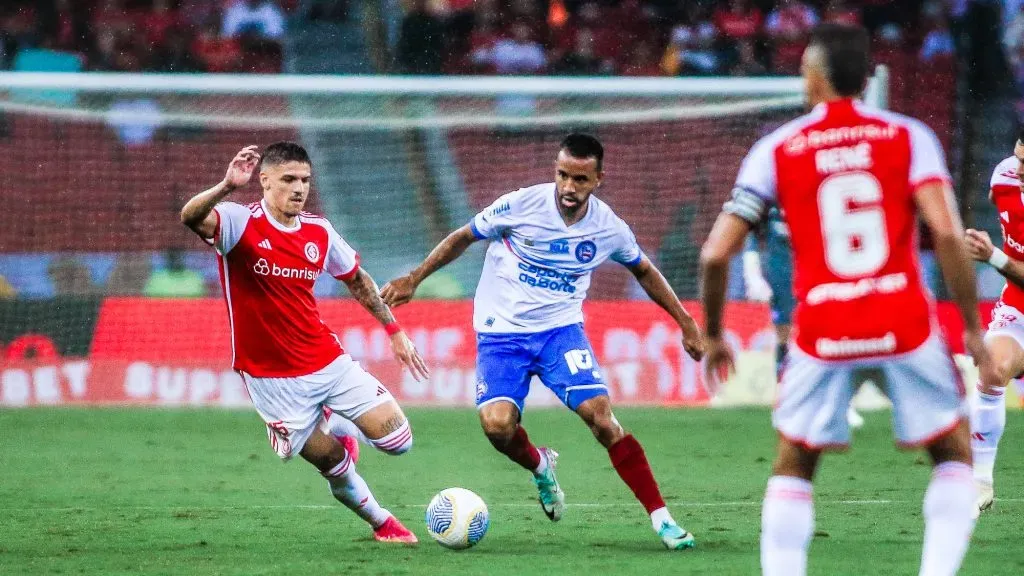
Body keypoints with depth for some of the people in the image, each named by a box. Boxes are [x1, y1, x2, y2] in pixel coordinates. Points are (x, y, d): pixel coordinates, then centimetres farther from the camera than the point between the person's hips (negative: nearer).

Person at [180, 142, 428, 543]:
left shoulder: (319, 232, 2)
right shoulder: (242, 223, -14)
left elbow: (357, 280, 19)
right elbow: (191, 217, -36)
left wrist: (394, 330, 17)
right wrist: (226, 187, -55)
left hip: (328, 363, 4)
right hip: (272, 379, -4)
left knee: (397, 441, -2)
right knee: (332, 463, 2)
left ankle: (334, 424, 28)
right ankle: (381, 522, 30)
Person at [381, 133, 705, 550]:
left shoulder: (609, 228, -5)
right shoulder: (521, 205, -13)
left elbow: (645, 272, 16)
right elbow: (463, 237, 3)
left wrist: (685, 323, 15)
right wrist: (413, 280, 1)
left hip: (560, 329, 1)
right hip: (501, 333, -1)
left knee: (601, 417, -18)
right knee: (497, 424, -23)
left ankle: (661, 518, -11)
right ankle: (539, 465, 14)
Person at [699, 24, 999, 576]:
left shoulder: (776, 150, 6)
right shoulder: (909, 136, 4)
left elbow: (715, 254, 1)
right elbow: (946, 232, -10)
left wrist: (712, 336, 16)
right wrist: (973, 330, -5)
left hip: (822, 335, 0)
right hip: (905, 326, 0)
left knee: (792, 466, 19)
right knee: (955, 453, 18)